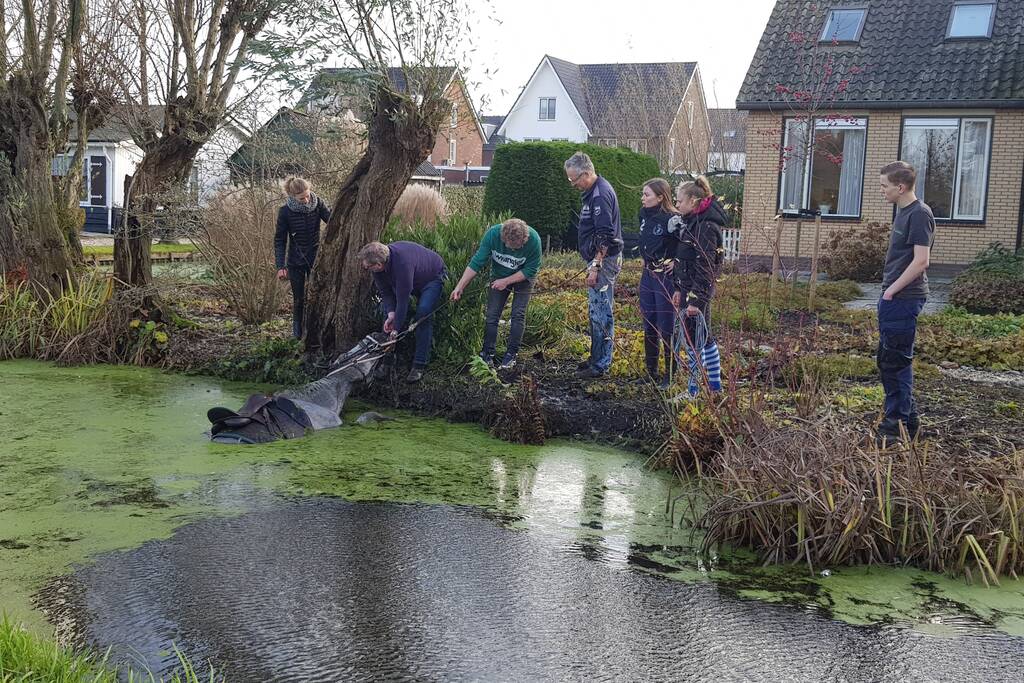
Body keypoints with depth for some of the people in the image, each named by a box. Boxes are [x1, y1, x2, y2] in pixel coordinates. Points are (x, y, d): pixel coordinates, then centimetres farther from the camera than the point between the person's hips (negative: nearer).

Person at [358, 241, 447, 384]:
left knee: (423, 314, -24)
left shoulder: (402, 262, -43)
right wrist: (391, 314, -25)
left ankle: (420, 365, -21)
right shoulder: (378, 266, -19)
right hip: (413, 279, 8)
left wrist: (396, 329, -32)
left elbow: (403, 298, -38)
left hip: (433, 277, -8)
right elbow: (385, 292, -9)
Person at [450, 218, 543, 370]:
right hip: (498, 277, 2)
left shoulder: (533, 239, -34)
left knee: (518, 315, -6)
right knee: (492, 315, -2)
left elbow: (531, 269, -22)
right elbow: (477, 262, -26)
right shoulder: (493, 234, -31)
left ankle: (511, 355, 4)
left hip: (522, 278, -1)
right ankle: (487, 353, 7)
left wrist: (506, 281, -26)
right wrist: (460, 287, -29)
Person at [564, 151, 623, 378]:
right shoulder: (594, 191, 13)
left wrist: (595, 267, -24)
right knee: (596, 312, 17)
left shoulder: (600, 195, -19)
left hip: (604, 261, -11)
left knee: (601, 313, -5)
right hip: (599, 260, 11)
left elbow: (605, 236, -24)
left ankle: (601, 365, 1)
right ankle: (597, 358, 27)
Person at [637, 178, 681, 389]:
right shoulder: (644, 215, 4)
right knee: (649, 326, 14)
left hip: (666, 277, -8)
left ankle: (670, 375, 11)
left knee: (666, 328, -1)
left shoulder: (672, 219, -20)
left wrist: (676, 260, -15)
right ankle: (651, 372, 25)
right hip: (648, 275, 8)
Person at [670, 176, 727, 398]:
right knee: (704, 337, 15)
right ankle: (715, 384, 24)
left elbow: (705, 267, -20)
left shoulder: (706, 226, -17)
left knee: (692, 339, -5)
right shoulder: (693, 222, 13)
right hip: (689, 288, 10)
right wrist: (680, 289, 19)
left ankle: (694, 390, 2)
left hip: (699, 290, -10)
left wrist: (696, 299, -22)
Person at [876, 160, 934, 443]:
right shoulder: (903, 212, 14)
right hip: (893, 298, 10)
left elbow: (920, 261, -20)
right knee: (887, 360, 15)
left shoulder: (919, 214, -14)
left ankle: (898, 425, 4)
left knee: (897, 361, -4)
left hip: (904, 299, -10)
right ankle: (907, 419, 26)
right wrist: (888, 292, 14)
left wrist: (892, 290, -15)